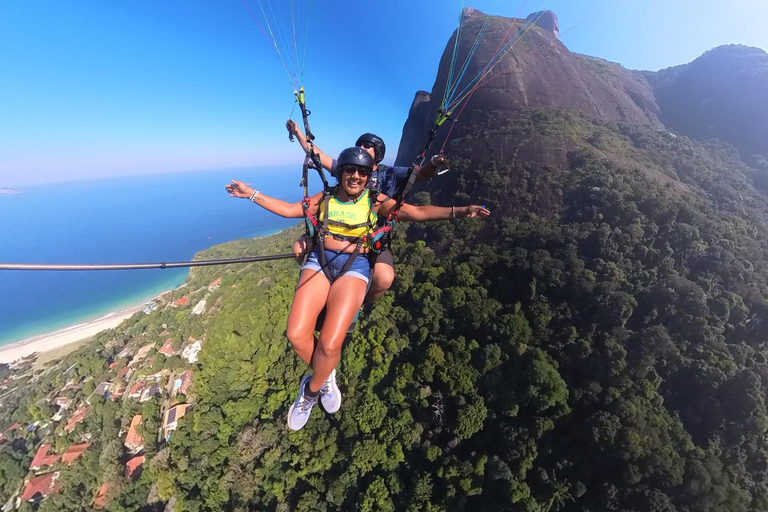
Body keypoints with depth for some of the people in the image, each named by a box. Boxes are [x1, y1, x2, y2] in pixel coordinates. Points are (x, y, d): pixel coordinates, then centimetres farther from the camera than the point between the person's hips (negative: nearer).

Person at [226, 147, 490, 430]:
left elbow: (417, 213, -3)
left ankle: (311, 390, 18)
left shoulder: (376, 202, 4)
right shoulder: (324, 199, 14)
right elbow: (289, 209, 20)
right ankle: (326, 377, 19)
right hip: (320, 260, 3)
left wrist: (458, 211, -13)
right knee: (296, 334, -14)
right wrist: (253, 194, 16)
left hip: (354, 266, -3)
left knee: (330, 344, -18)